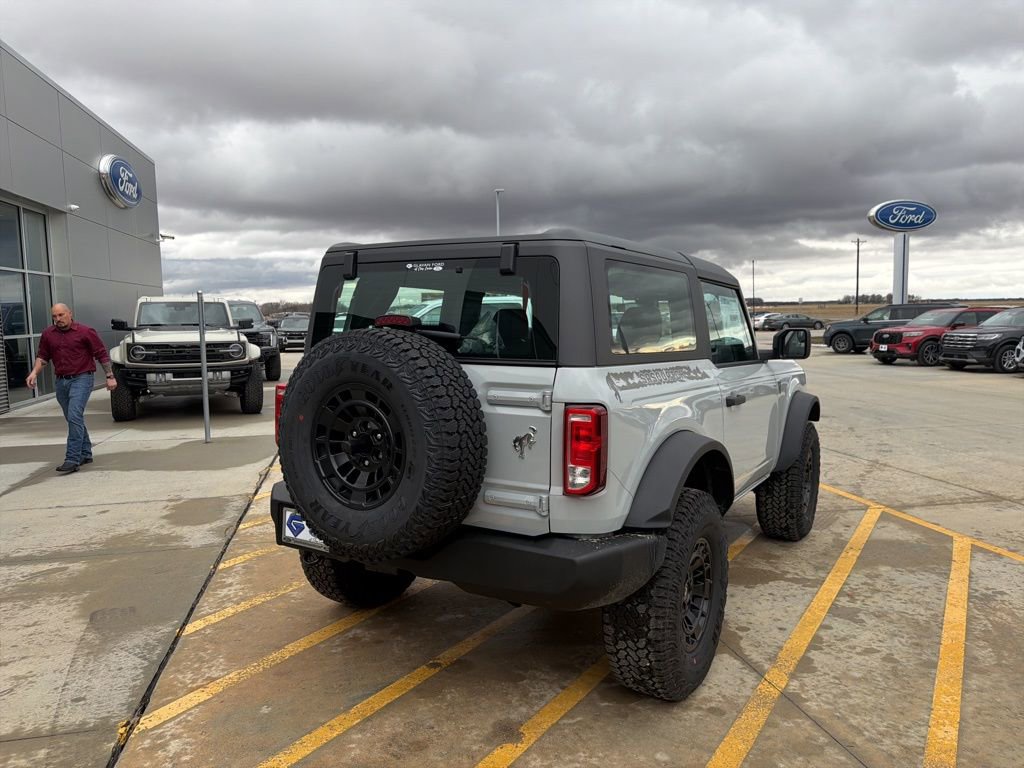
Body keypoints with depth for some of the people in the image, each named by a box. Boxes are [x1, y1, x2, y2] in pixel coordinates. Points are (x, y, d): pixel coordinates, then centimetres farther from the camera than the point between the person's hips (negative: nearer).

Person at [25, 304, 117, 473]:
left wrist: (110, 376, -4)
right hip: (61, 381, 6)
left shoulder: (85, 332, -5)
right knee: (73, 419, 13)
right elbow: (42, 356, 13)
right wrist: (34, 372, -5)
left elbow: (102, 354, -3)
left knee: (74, 417, -16)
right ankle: (85, 454, 26)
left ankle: (72, 459, -16)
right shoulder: (48, 334, 8)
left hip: (81, 378, -6)